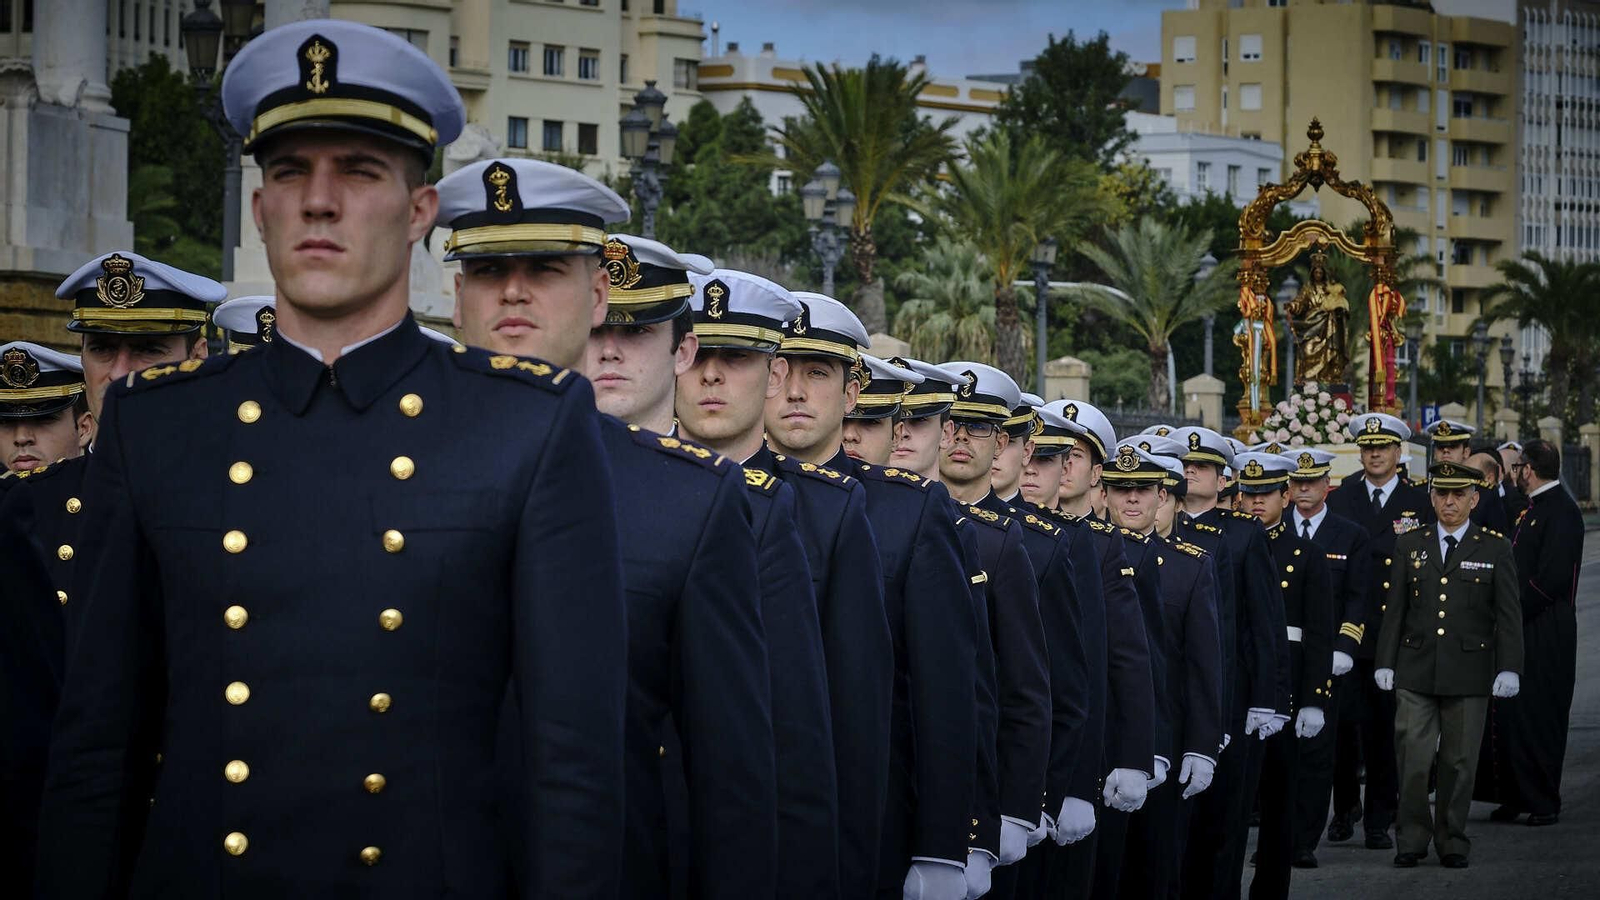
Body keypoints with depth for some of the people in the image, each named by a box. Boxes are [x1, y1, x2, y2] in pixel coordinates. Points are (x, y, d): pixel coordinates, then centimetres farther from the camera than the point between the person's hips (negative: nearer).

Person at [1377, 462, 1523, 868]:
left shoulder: (1495, 550, 3)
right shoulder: (1409, 545, 9)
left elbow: (1508, 616, 1)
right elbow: (1394, 610, 10)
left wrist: (1509, 668, -7)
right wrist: (1385, 662, 4)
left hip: (1469, 673, -1)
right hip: (1415, 672, 1)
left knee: (1459, 762, 4)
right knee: (1412, 759, -4)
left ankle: (1452, 842, 15)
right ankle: (1412, 839, 8)